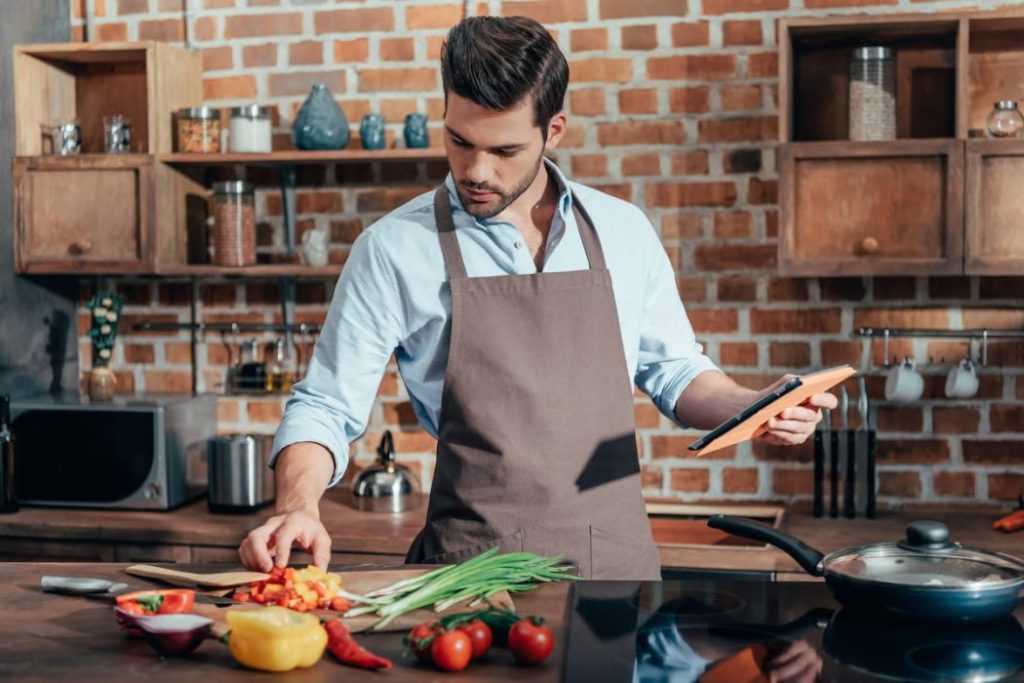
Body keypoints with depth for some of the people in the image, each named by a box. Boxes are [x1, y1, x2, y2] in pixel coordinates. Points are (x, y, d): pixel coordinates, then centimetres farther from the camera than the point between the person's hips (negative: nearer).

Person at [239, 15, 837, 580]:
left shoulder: (623, 231, 5)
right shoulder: (395, 250, -4)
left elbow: (673, 371, 16)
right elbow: (326, 410, -1)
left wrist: (749, 407, -2)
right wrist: (299, 506, -18)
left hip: (619, 559, 3)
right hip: (474, 573, -2)